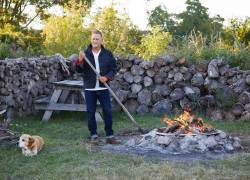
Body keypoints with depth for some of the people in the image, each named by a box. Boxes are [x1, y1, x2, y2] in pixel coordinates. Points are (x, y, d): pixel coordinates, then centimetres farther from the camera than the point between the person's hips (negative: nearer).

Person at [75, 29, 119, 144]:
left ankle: (110, 136, 9)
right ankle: (93, 135, 16)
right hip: (89, 89, 0)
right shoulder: (85, 53, 2)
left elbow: (113, 69, 7)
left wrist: (107, 77, -11)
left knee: (107, 111, 1)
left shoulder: (108, 54, 3)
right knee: (91, 112, 4)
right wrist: (80, 60, -20)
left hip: (103, 88, 0)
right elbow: (78, 70, 0)